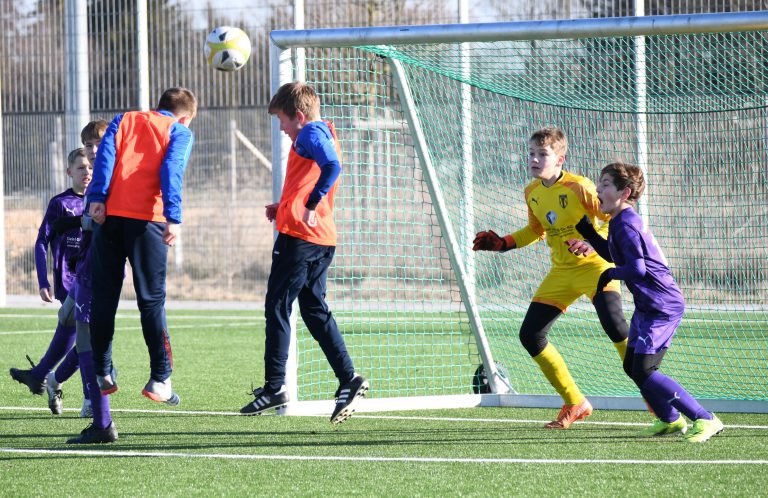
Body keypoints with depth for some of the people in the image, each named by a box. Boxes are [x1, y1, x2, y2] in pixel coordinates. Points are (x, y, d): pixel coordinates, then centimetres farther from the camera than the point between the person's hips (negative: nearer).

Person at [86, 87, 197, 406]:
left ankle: (102, 374, 10)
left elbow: (105, 154, 4)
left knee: (104, 297, 10)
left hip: (110, 213, 3)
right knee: (151, 300, 1)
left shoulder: (124, 120, 21)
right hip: (147, 220, -3)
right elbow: (172, 171, -5)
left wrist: (97, 197, -5)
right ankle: (160, 379, -3)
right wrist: (173, 218, -15)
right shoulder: (180, 131, 12)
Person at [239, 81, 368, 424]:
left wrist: (310, 206, -26)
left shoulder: (311, 134, -9)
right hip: (323, 238, 10)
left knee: (277, 308, -3)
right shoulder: (325, 134, 21)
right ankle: (348, 380, 5)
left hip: (298, 234, -10)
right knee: (315, 311, 12)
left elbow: (332, 167, -27)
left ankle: (274, 387, -3)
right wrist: (283, 209, 17)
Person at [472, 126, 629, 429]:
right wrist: (501, 243, 10)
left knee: (613, 323, -30)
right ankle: (575, 404, 13)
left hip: (593, 265, -7)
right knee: (530, 335, 0)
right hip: (561, 272, 7)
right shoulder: (532, 193, 4)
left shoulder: (578, 187, -17)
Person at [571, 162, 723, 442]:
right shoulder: (621, 222, 13)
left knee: (643, 372, -15)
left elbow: (636, 269, -27)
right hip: (647, 307, 11)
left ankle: (705, 420, -14)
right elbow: (615, 256, 28)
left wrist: (609, 275, -10)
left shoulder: (626, 225, -19)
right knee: (632, 366, 16)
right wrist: (588, 233, 19)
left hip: (662, 307, -11)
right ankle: (670, 420, 31)